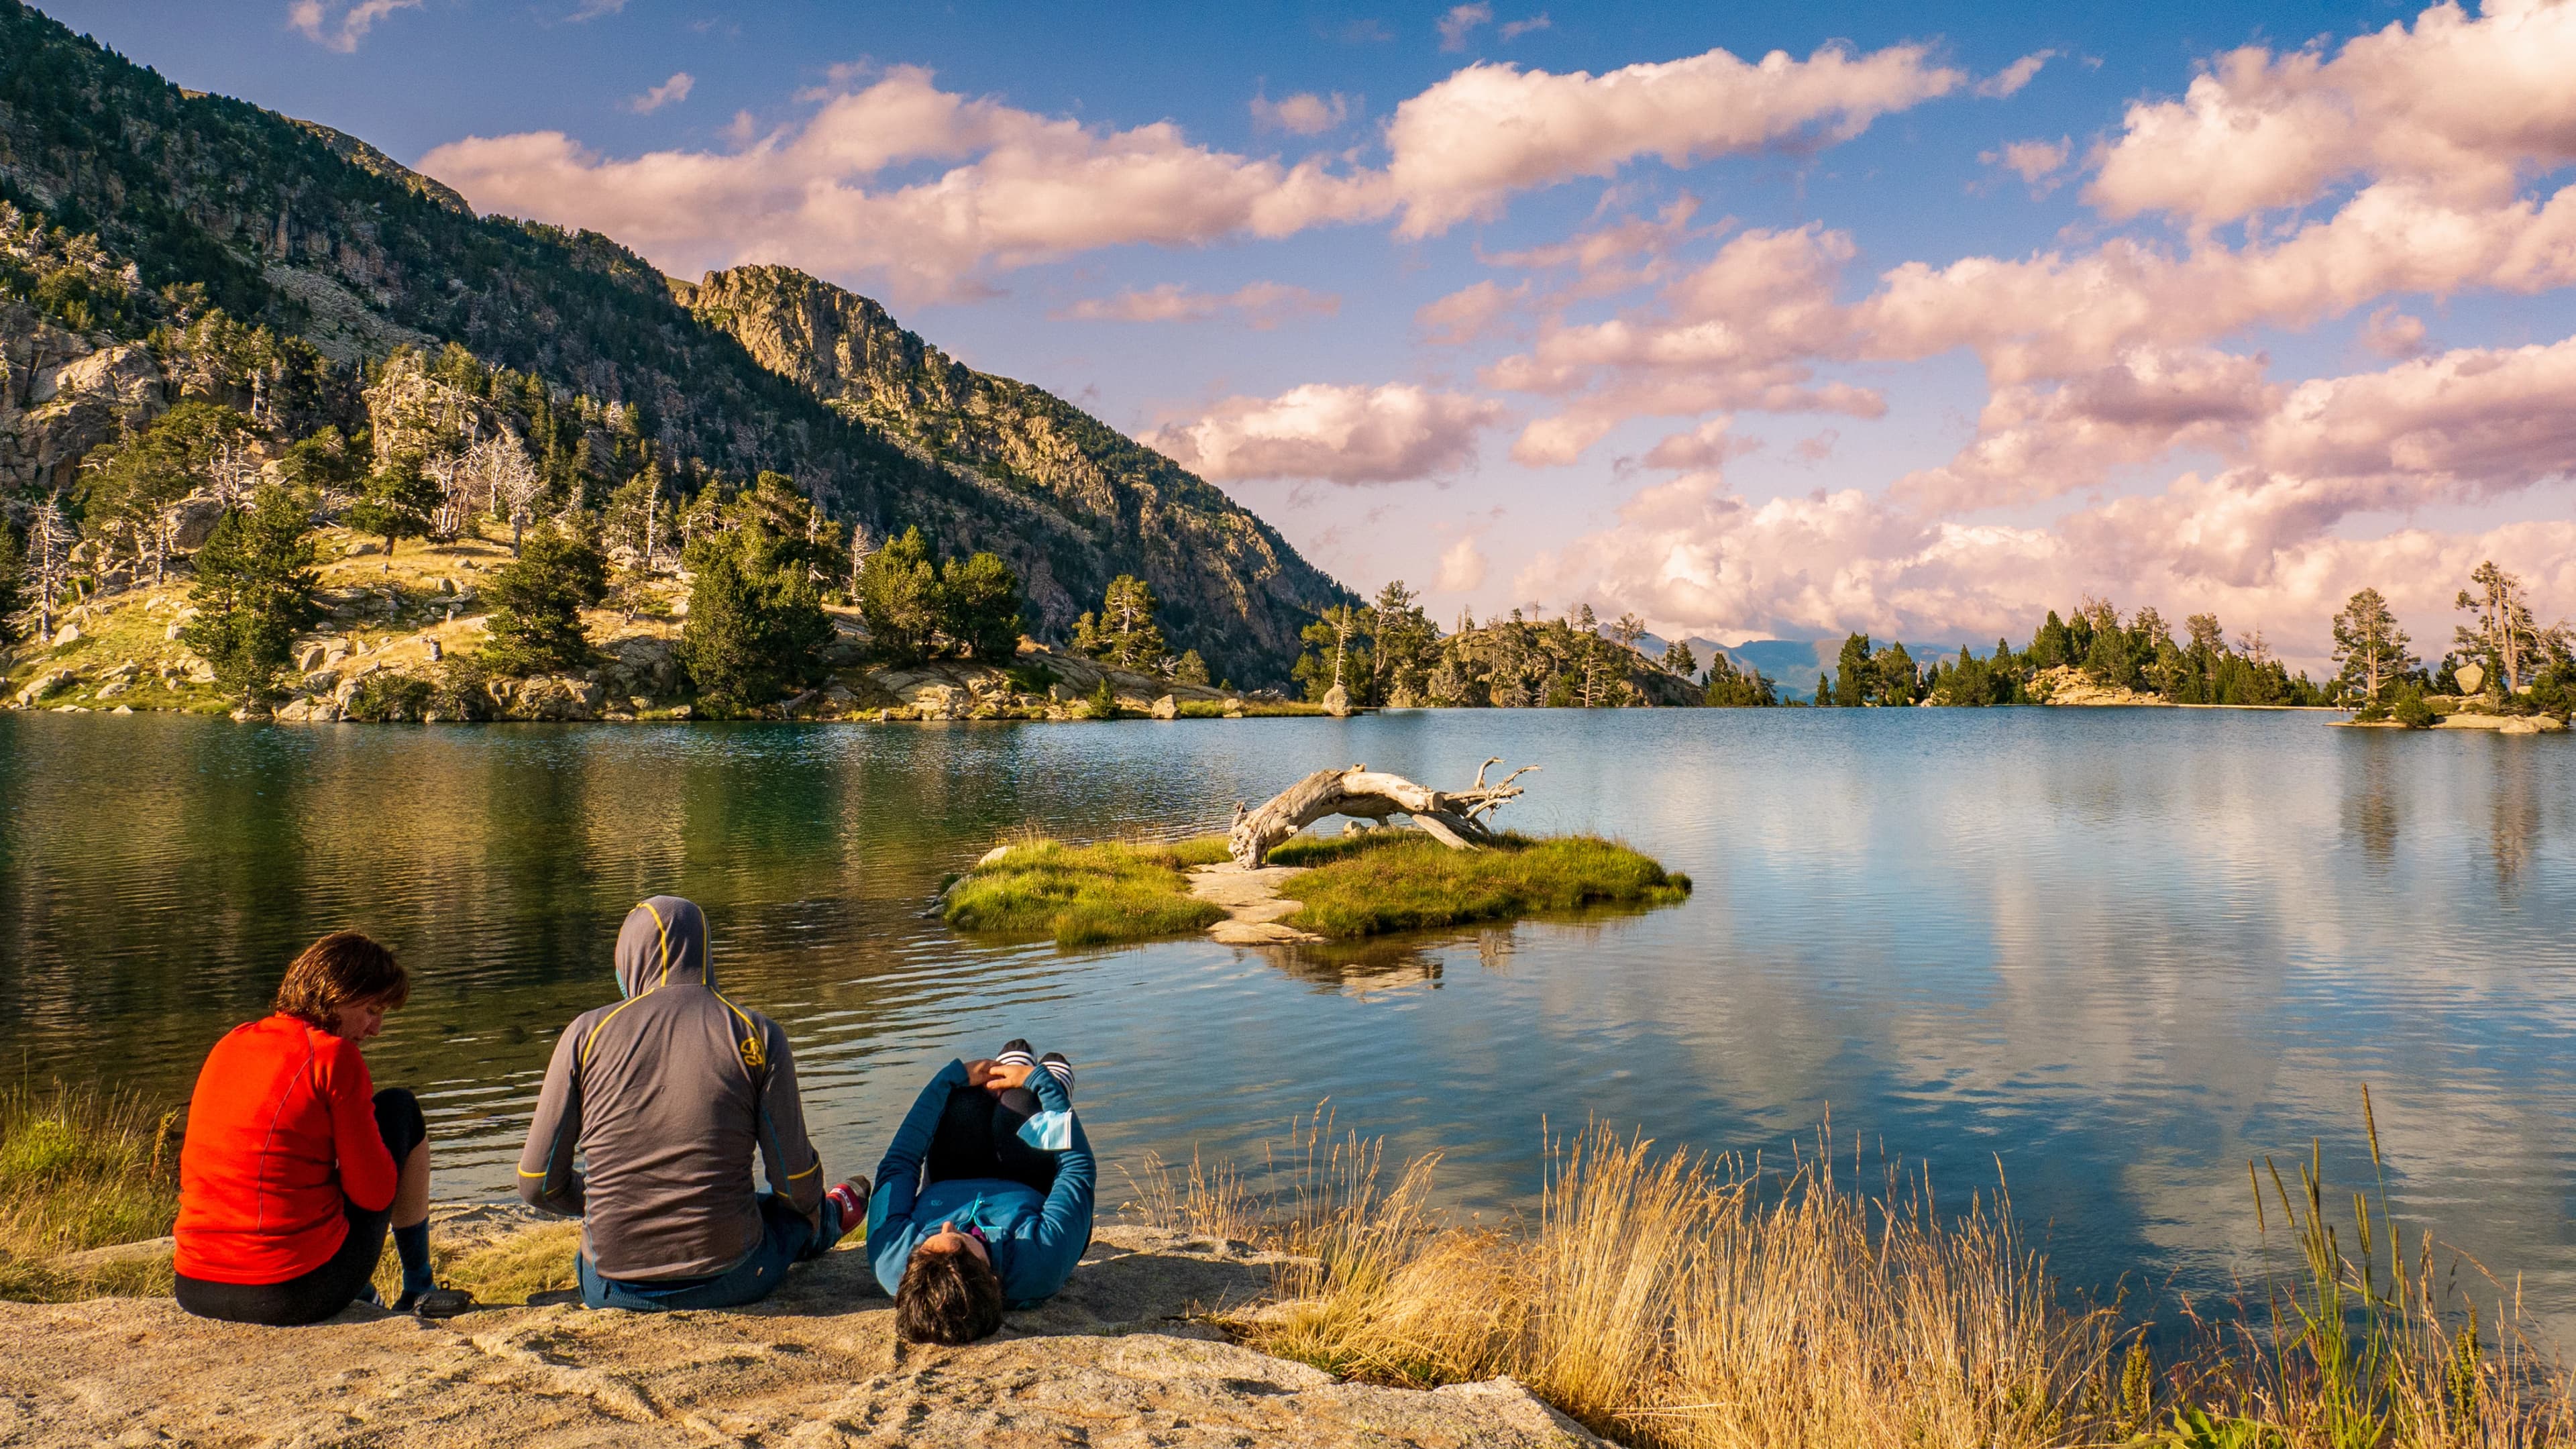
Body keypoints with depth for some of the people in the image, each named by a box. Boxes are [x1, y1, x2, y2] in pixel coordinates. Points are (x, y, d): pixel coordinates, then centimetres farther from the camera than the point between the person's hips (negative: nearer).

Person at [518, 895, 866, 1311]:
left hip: (610, 1289, 2)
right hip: (728, 1282, -2)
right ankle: (836, 1215, 66)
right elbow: (795, 1182, -3)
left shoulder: (587, 1033, -2)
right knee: (795, 1208, 33)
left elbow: (537, 1184, 1)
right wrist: (816, 1211, 21)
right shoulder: (758, 1035, -6)